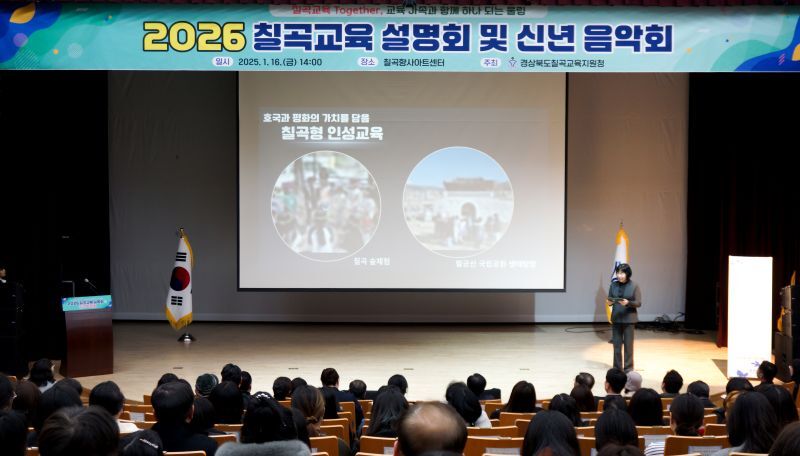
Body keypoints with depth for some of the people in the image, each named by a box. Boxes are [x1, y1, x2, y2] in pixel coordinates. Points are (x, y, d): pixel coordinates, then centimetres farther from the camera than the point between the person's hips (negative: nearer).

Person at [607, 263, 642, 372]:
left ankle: (628, 369, 11)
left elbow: (638, 303, -7)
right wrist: (610, 302, -14)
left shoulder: (634, 286, -5)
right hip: (616, 318, 3)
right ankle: (617, 368, 16)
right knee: (616, 344, 6)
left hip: (629, 319, -3)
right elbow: (609, 300, 10)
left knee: (628, 345, 2)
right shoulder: (613, 285, 4)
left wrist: (628, 303, -24)